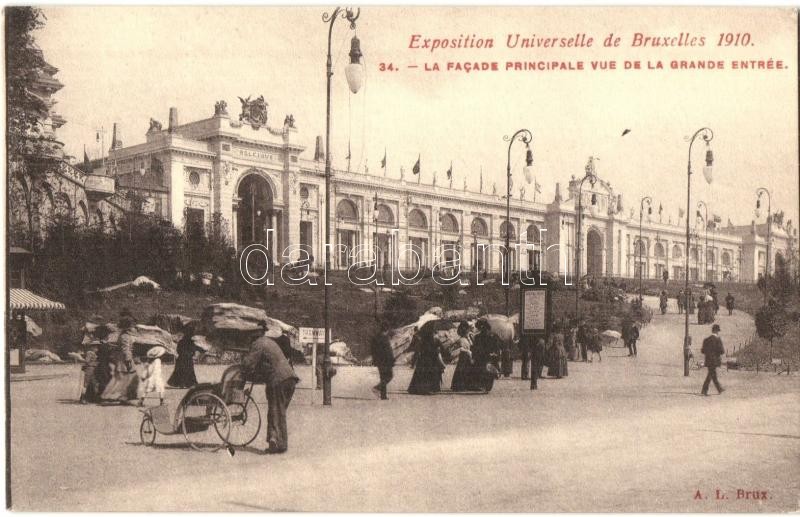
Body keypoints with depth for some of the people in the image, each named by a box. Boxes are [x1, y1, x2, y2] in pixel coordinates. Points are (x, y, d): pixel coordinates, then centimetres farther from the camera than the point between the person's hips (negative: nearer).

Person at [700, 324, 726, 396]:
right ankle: (704, 390, -6)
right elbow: (722, 351, -14)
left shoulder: (706, 340, 4)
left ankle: (719, 389, 30)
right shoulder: (718, 340, -12)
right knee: (710, 375, -2)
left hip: (708, 360, 6)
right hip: (714, 360, -6)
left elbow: (702, 351, 5)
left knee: (713, 375, 16)